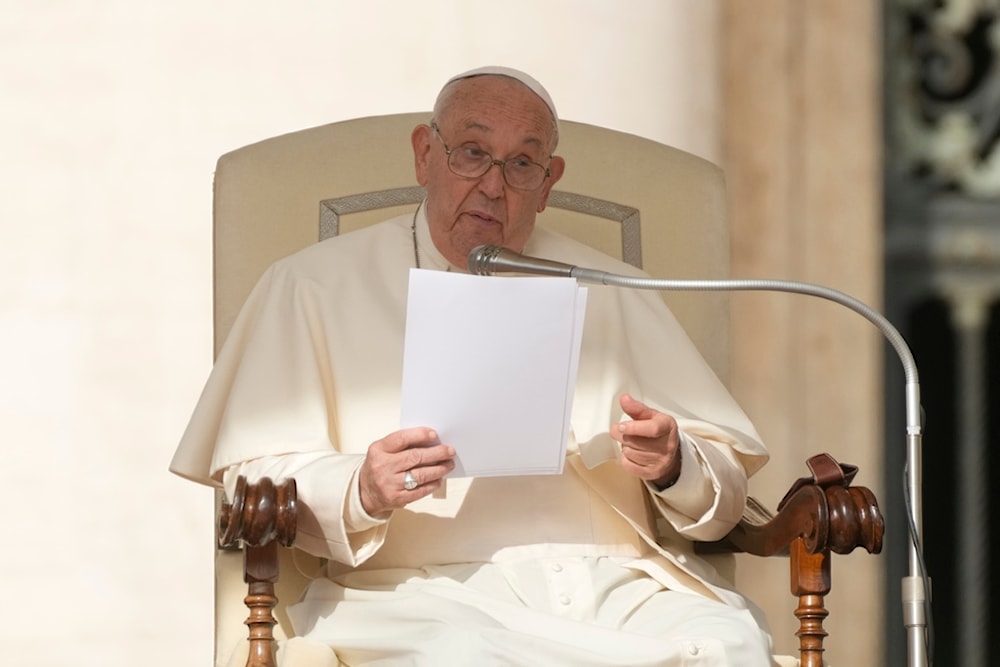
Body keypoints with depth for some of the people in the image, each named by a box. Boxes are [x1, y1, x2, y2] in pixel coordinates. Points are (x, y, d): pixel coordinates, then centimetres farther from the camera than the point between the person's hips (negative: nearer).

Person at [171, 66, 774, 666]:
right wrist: (361, 492, -17)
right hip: (429, 590, -3)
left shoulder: (615, 295, 22)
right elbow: (255, 479, 4)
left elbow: (726, 489, 17)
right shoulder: (316, 286, 14)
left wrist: (673, 466, -7)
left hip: (616, 585, 3)